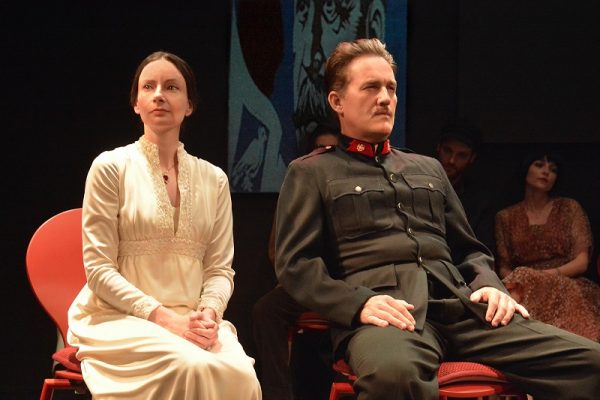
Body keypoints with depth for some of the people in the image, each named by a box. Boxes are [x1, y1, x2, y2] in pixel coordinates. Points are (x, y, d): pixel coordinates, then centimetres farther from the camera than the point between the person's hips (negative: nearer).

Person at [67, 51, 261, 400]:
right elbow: (99, 269, -5)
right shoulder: (111, 167, 0)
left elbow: (220, 269, 10)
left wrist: (209, 313, -12)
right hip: (119, 318, -3)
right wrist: (164, 318, -16)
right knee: (192, 366, -34)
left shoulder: (214, 179, 12)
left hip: (191, 321, 3)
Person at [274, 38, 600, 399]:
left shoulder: (428, 168, 30)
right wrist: (358, 302, -15)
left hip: (460, 307, 5)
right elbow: (295, 262, 3)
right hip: (384, 314, -5)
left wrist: (490, 287, 6)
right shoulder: (311, 173, 15)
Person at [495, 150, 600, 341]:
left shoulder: (569, 208, 15)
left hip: (568, 285, 0)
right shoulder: (506, 217, 17)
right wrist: (515, 281, -15)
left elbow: (582, 262, 5)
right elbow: (504, 268, 11)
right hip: (526, 290, 0)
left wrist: (545, 275, -14)